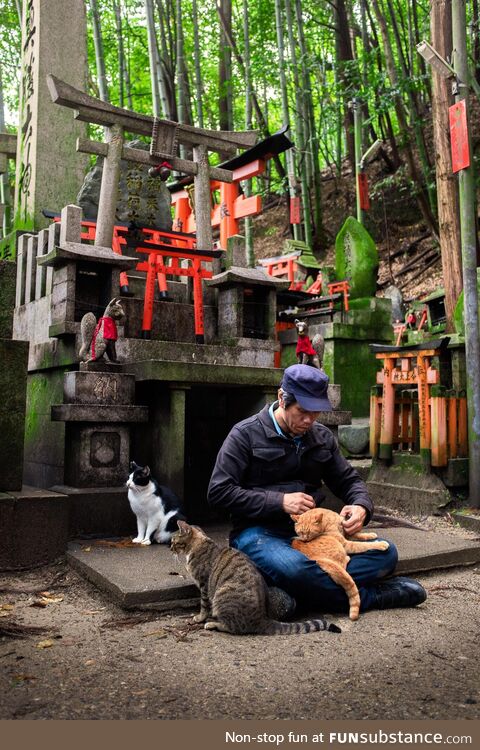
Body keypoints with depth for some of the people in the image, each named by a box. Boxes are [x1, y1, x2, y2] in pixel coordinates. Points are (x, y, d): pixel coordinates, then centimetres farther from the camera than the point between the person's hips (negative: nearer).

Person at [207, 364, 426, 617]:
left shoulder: (322, 437, 13)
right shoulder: (246, 434, -3)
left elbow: (349, 480, 21)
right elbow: (219, 492, -9)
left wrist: (361, 506, -3)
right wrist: (279, 502, -14)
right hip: (260, 531, -5)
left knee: (385, 553, -15)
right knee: (293, 568, -39)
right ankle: (371, 596, -16)